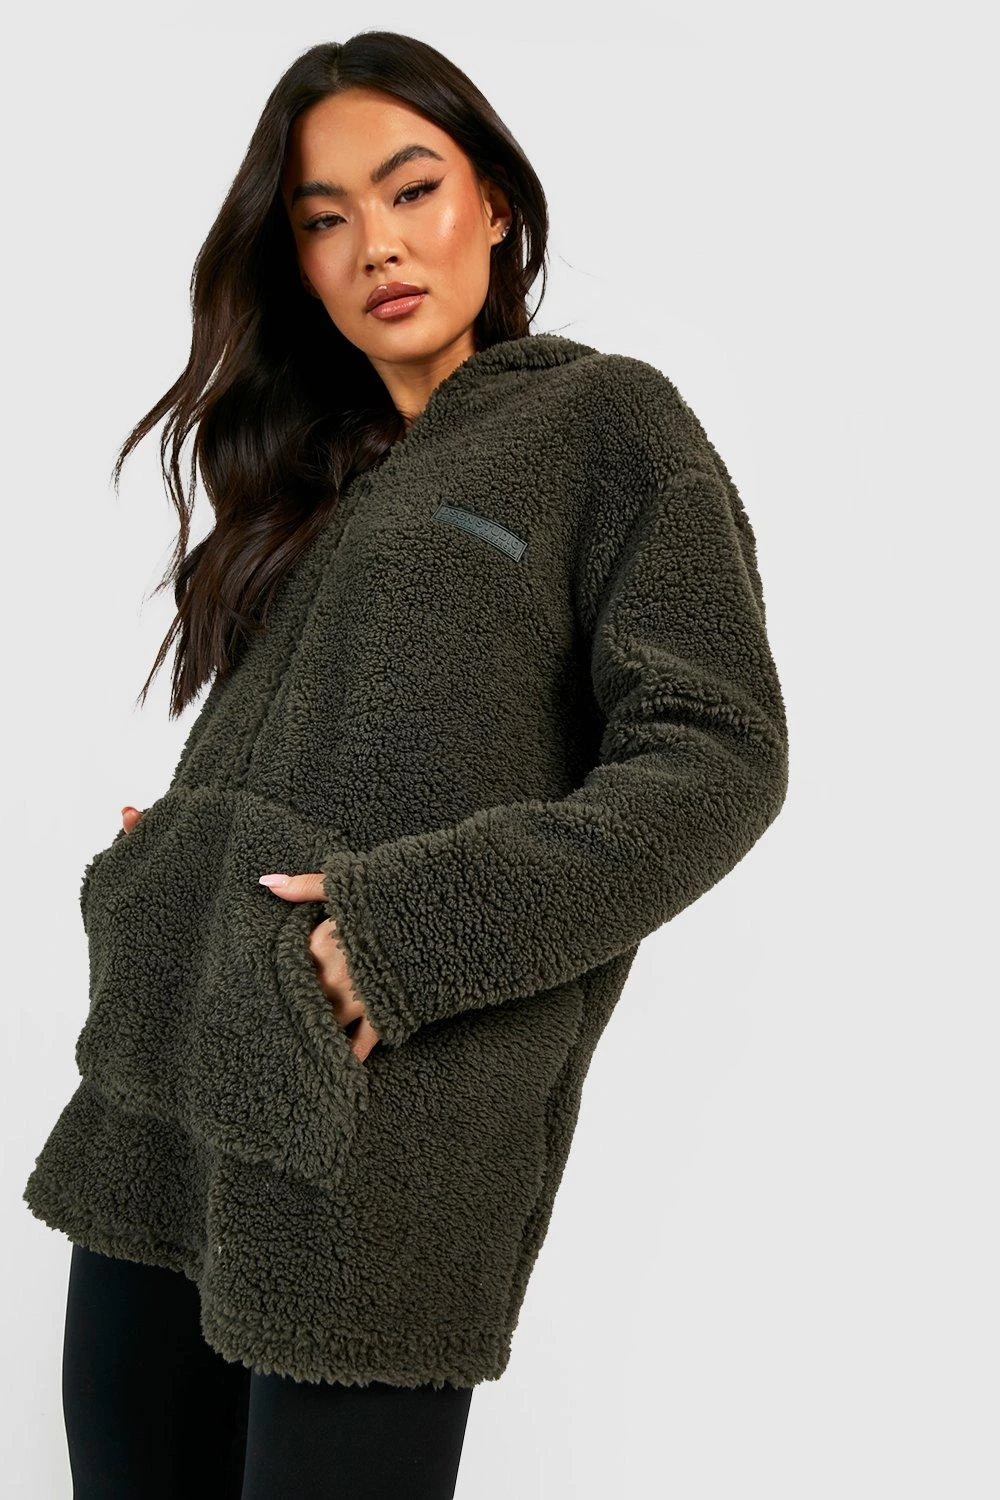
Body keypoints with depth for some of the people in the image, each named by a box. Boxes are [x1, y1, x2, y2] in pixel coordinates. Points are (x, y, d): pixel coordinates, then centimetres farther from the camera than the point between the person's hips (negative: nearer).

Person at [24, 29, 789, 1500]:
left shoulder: (607, 420, 2)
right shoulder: (309, 471, 21)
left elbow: (717, 755, -8)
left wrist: (414, 929, -17)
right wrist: (141, 874, 4)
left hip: (385, 1117, -6)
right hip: (168, 1078, 6)